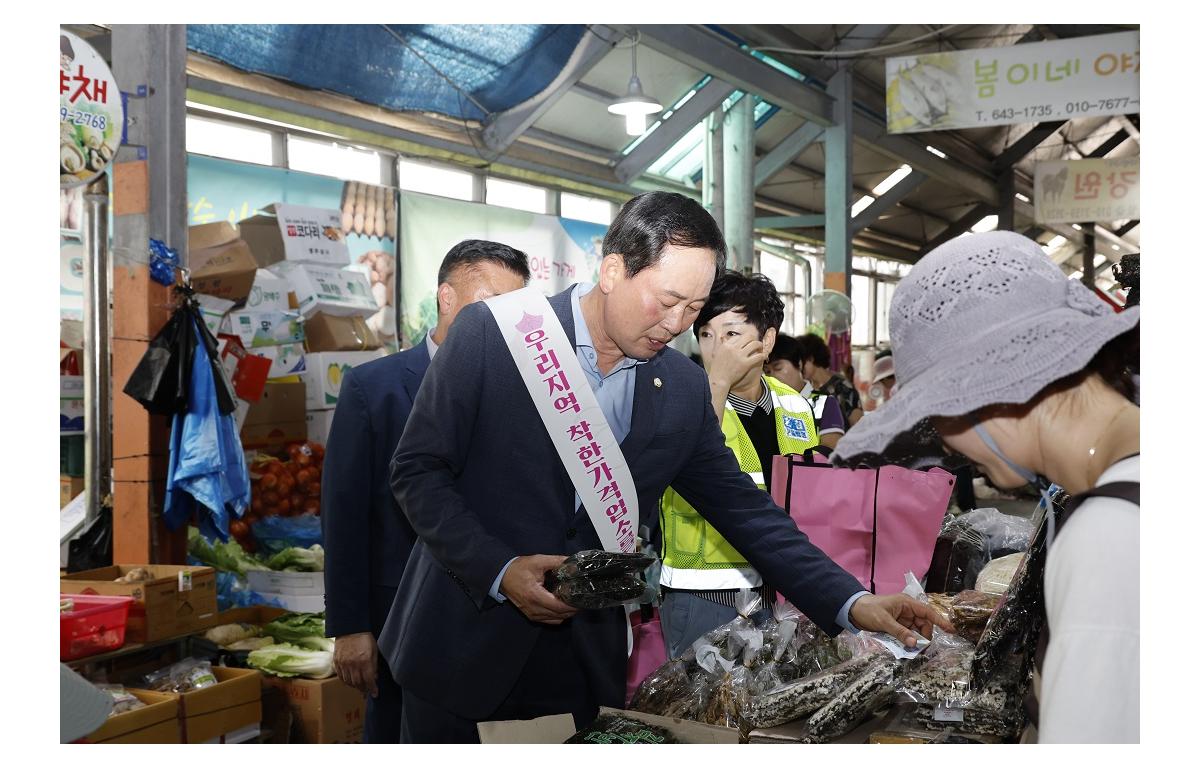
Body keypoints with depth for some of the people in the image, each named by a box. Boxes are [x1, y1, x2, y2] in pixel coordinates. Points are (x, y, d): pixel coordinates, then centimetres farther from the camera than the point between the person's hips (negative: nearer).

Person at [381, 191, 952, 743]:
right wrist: (499, 571, -19)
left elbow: (744, 509, 4)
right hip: (464, 646, -2)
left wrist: (851, 603, -5)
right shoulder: (491, 334, -11)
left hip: (588, 663, 3)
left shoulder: (685, 390, 0)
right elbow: (417, 470, -8)